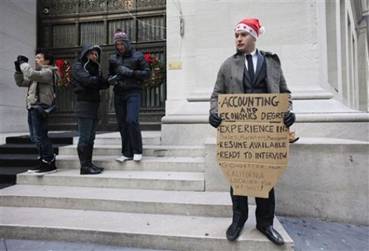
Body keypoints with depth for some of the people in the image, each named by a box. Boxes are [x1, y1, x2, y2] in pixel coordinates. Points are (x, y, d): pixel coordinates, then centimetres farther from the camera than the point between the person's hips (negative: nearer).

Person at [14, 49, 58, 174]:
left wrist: (23, 62, -7)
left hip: (40, 108, -10)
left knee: (40, 137, -10)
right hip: (32, 107, 10)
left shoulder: (48, 72, -5)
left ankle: (50, 164, -3)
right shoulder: (37, 72, 24)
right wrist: (18, 69, 12)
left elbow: (31, 74, -22)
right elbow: (21, 82, 24)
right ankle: (44, 162, 20)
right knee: (35, 137, 12)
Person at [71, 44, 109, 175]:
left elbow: (103, 84, 9)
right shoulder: (78, 66, 1)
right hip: (84, 104, -7)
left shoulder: (95, 67, 21)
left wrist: (107, 81, -11)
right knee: (84, 137, -7)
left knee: (91, 137, 9)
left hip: (94, 104, 7)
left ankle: (89, 163, 16)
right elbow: (87, 80, -17)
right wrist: (101, 80, -8)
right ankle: (84, 166, -1)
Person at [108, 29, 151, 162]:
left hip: (133, 93, -4)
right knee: (122, 123, 3)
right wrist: (112, 79, 1)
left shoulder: (137, 56, 4)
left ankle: (137, 151, -1)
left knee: (131, 120, -18)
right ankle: (127, 153, 13)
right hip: (118, 94, 5)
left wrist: (131, 72, -12)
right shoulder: (113, 59, 16)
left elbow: (147, 73, 0)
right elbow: (109, 75, 24)